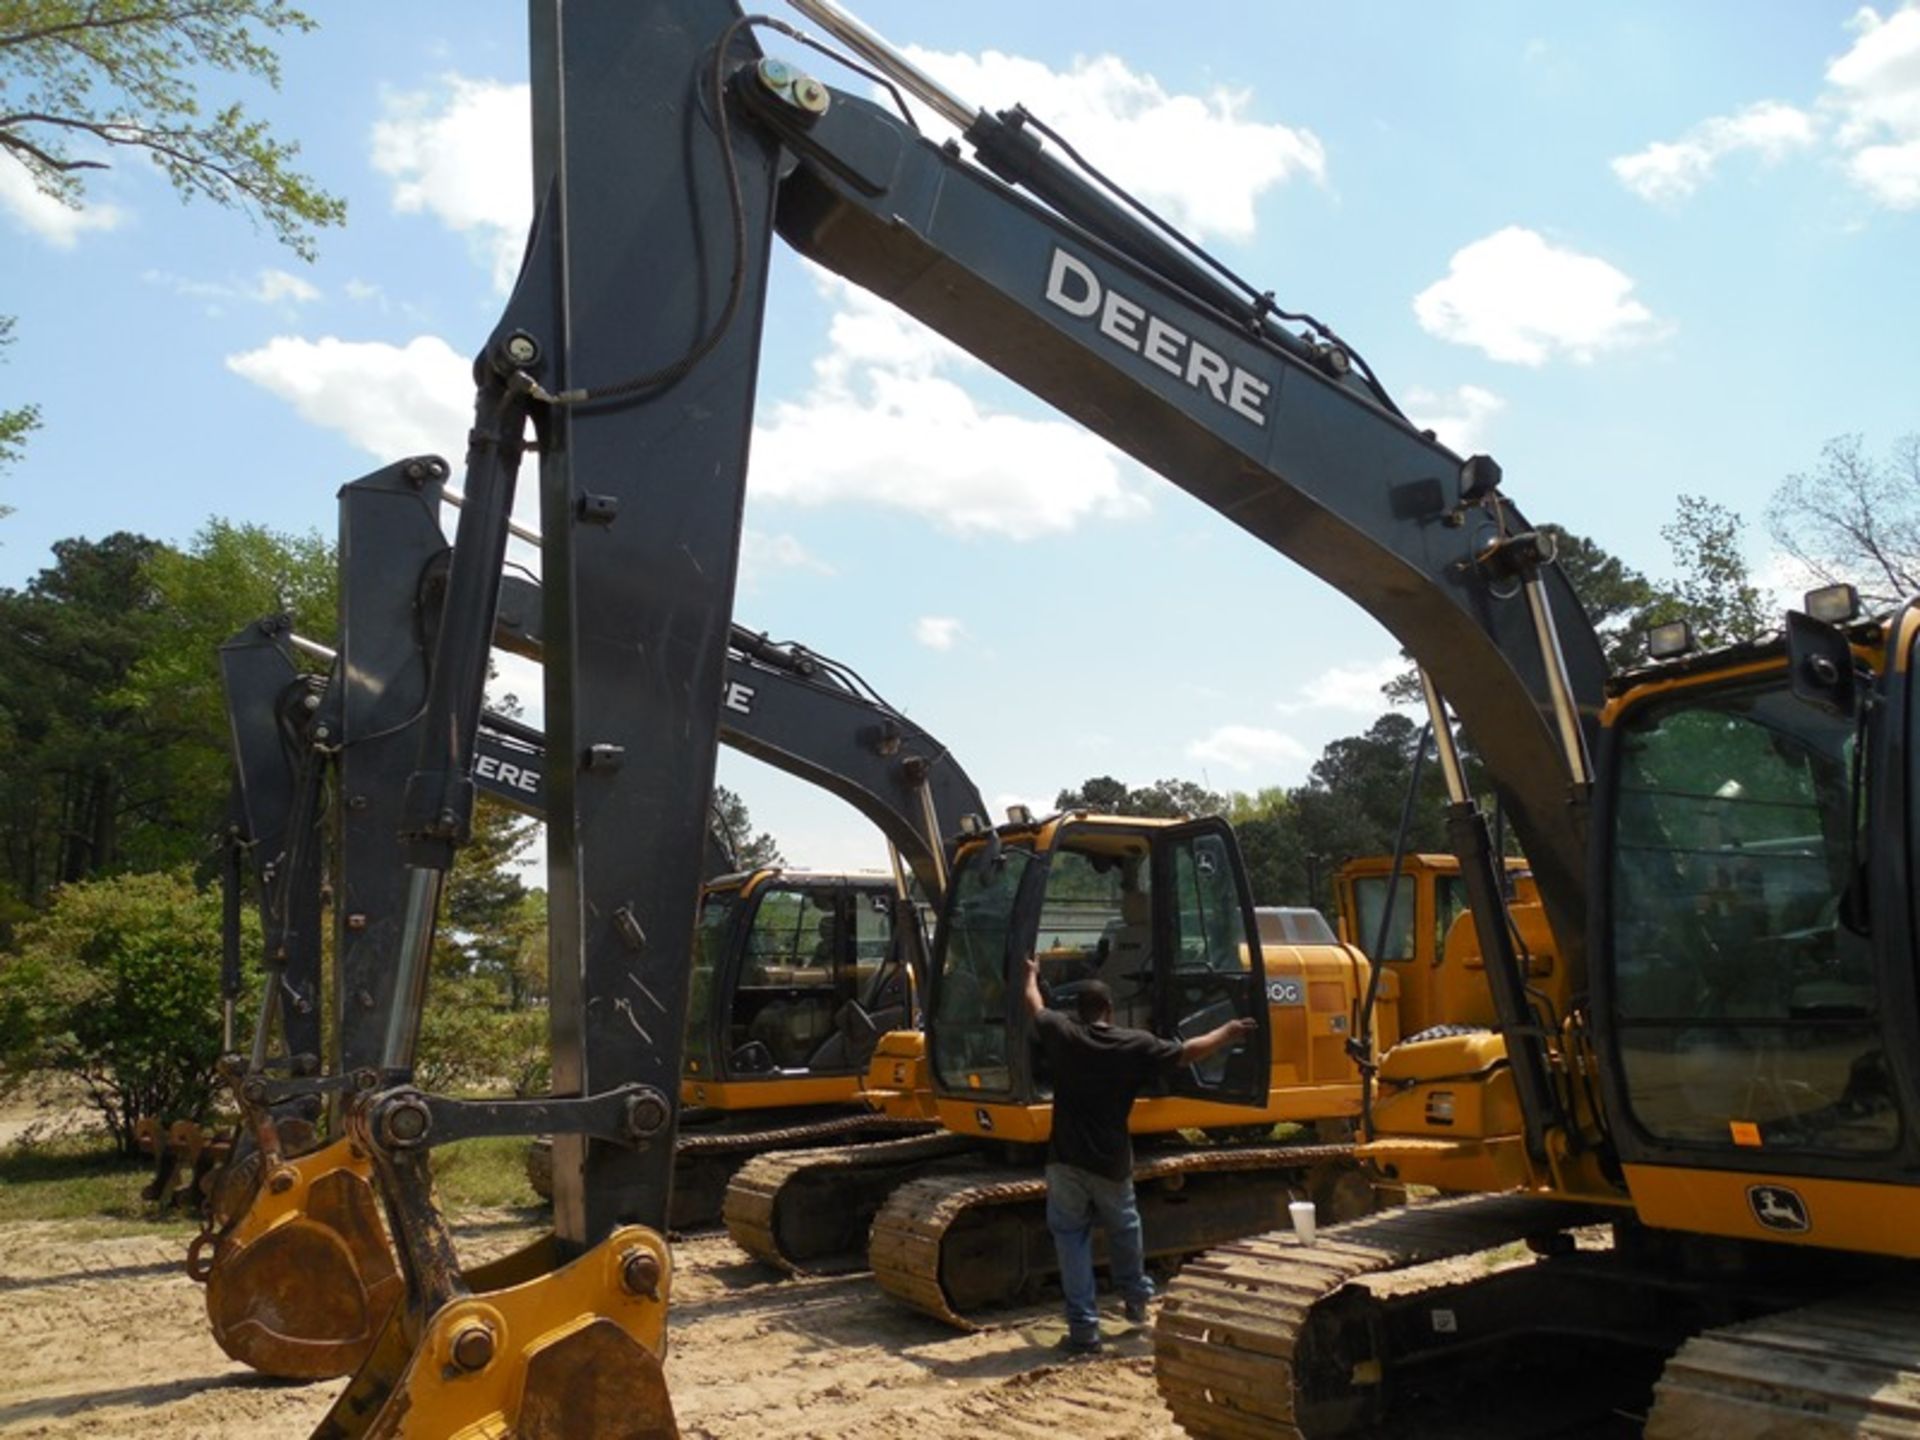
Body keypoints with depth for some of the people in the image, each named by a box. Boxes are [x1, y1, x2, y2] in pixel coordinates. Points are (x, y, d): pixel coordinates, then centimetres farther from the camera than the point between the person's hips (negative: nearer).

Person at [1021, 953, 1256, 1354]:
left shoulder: (1061, 1034, -6)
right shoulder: (1136, 1045, -6)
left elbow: (1034, 1006, 14)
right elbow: (1188, 1053, 1)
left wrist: (1032, 975, 35)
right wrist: (1228, 1033, 17)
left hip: (1066, 1159, -1)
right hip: (1111, 1161, 1)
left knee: (1072, 1236, 7)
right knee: (1123, 1226, 25)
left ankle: (1083, 1328, 5)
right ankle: (1136, 1297, 43)